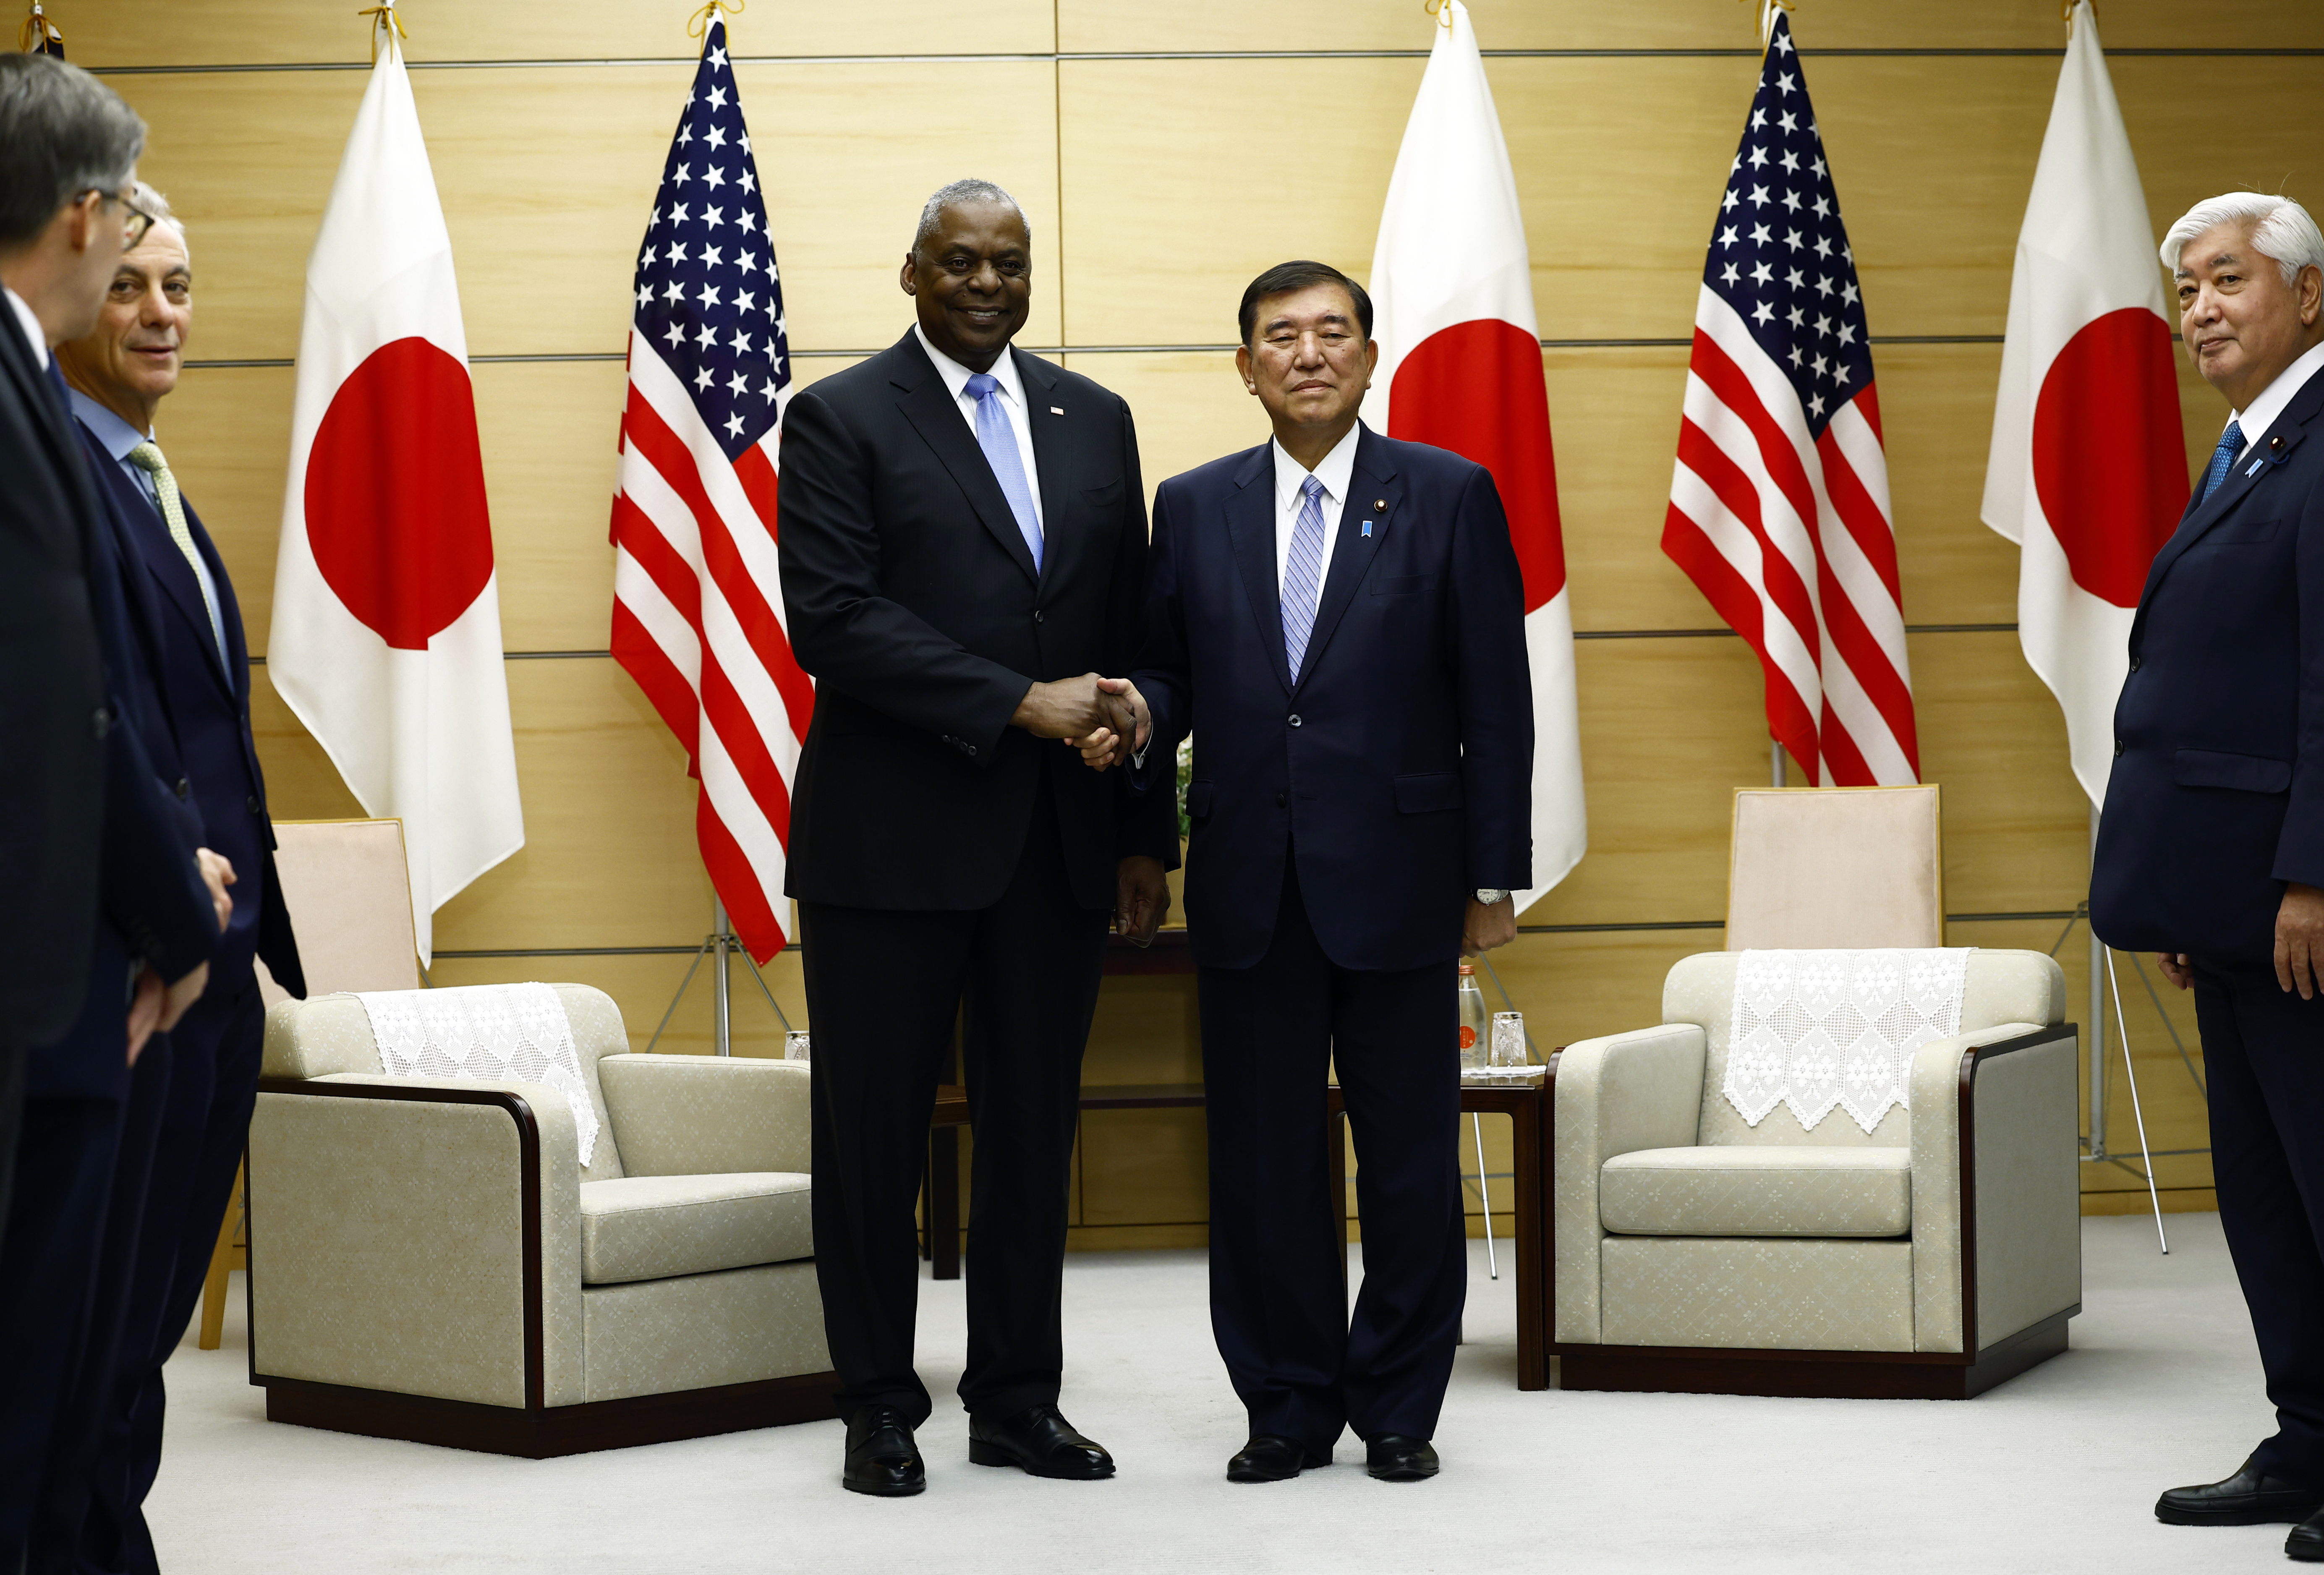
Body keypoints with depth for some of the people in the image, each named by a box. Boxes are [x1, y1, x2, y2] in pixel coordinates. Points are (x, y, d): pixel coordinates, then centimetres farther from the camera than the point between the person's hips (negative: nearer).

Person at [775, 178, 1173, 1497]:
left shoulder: (1094, 421, 13)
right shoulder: (841, 420, -2)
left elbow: (1131, 636, 12)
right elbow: (833, 620, -13)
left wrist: (1147, 834, 7)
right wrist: (1018, 705, -17)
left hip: (1057, 842, 4)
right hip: (894, 837, -4)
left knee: (1037, 1128, 10)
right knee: (877, 1133, 3)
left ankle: (1019, 1399, 21)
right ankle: (882, 1407, 15)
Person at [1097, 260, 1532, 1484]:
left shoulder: (1449, 496, 2)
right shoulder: (1194, 507, 9)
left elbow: (1494, 700, 0)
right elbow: (1171, 667, 12)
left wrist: (1495, 875, -4)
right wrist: (1139, 713, -13)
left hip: (1397, 879, -2)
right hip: (1249, 888, 2)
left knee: (1410, 1156, 4)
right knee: (1261, 1159, 6)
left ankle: (1399, 1410, 17)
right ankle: (1288, 1406, 18)